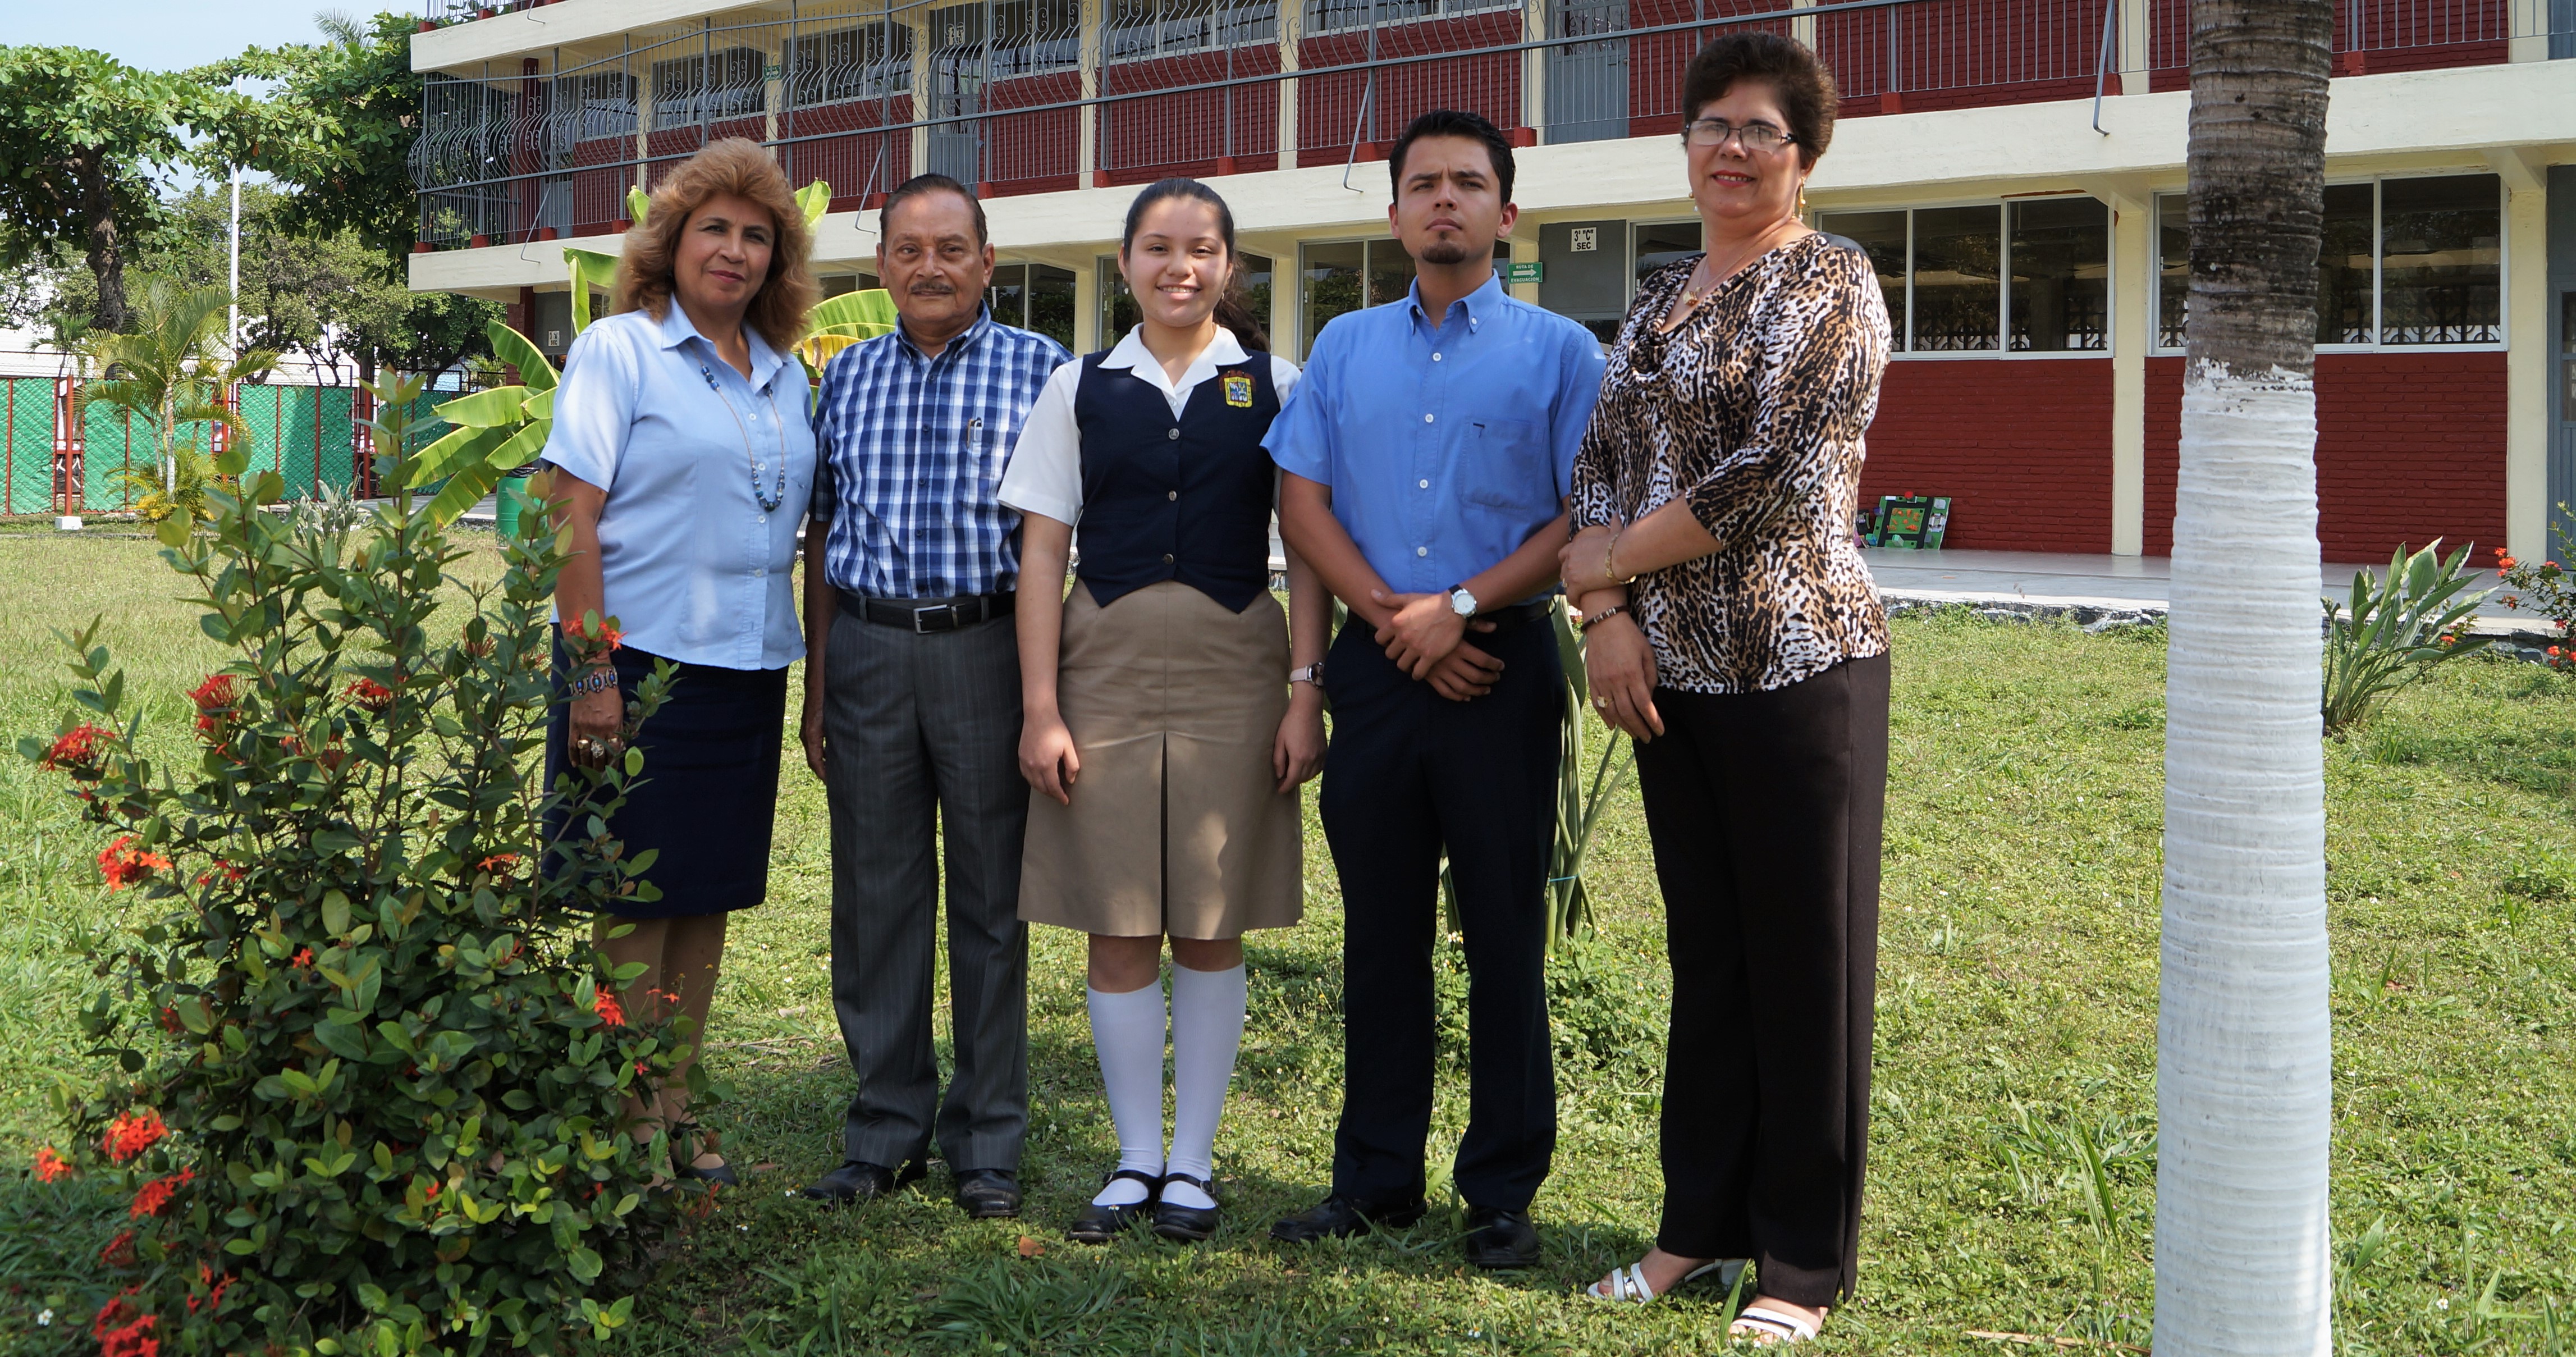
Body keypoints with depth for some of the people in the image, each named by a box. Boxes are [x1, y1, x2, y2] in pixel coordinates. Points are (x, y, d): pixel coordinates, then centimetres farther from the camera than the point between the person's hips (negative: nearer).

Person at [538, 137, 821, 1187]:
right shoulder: (618, 351, -3)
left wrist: (811, 680, 12)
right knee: (637, 903, -1)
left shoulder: (784, 377, 14)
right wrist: (591, 673, -16)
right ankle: (626, 1132, 9)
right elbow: (569, 515, -9)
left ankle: (675, 1115, 22)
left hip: (748, 668, 6)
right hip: (642, 662, -6)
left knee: (709, 898, 11)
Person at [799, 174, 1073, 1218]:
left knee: (991, 901, 4)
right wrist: (817, 688, 10)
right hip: (868, 650, 3)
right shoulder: (848, 377, 12)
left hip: (989, 648, -3)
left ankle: (988, 1142, 15)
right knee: (874, 897, 7)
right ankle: (886, 1130, 20)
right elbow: (824, 535, 15)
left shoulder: (1040, 369, 2)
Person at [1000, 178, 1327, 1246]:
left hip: (1234, 668, -1)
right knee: (1118, 928, 4)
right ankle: (1136, 1156, 18)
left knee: (1212, 927, 5)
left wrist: (1305, 694, -5)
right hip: (1107, 665, 1)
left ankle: (1193, 1160, 17)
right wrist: (1042, 708, -2)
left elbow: (1307, 553, 4)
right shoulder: (1080, 389, 8)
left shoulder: (1275, 386, 6)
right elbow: (1042, 556, 5)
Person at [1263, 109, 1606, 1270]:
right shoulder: (1344, 349, 12)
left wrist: (1458, 608, -12)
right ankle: (1376, 1176, 19)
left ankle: (1502, 1193, 12)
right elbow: (1302, 502, 6)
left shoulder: (1558, 351, 2)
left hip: (1502, 668, -3)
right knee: (1379, 930, 9)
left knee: (1505, 935, 2)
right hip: (1376, 666, 3)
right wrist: (1392, 617, -8)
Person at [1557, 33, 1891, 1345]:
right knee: (1705, 950, 14)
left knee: (1806, 958, 2)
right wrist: (1605, 617, -5)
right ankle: (1700, 1222, 26)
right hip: (1672, 669, 6)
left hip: (1800, 664, -6)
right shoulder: (1658, 296, 14)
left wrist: (1613, 559, -9)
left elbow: (1778, 476, -17)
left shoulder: (1831, 282, -6)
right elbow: (1602, 462, 10)